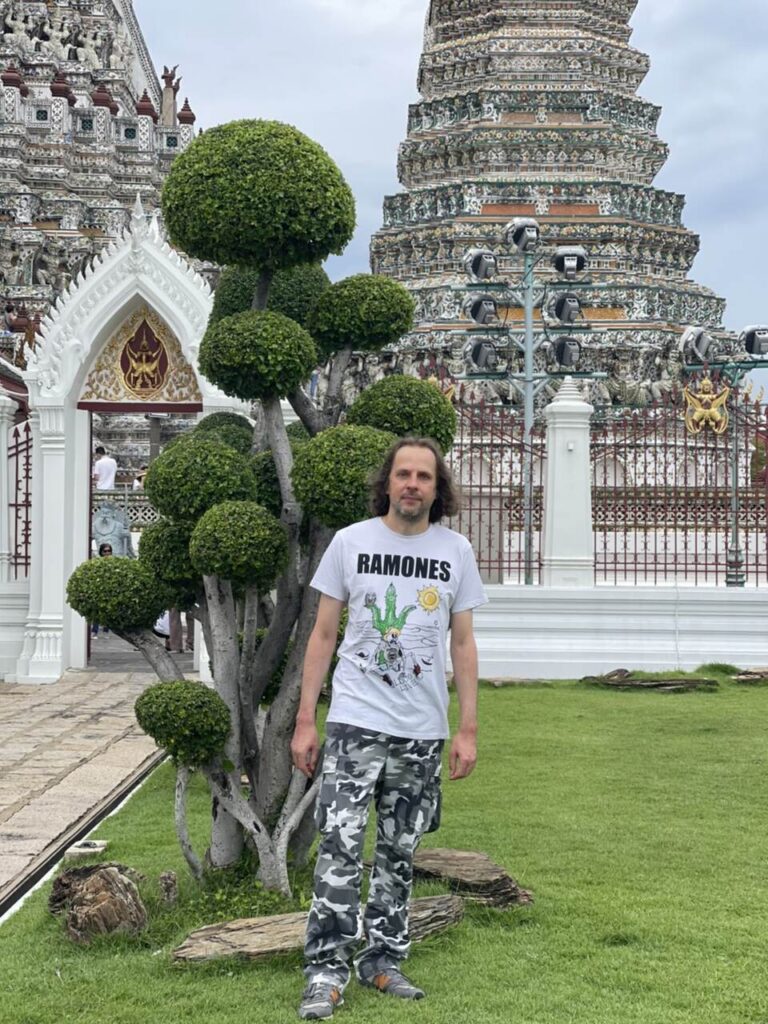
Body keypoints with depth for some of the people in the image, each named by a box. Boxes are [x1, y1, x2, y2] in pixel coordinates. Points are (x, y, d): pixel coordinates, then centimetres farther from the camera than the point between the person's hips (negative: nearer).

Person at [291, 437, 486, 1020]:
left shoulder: (455, 551, 4)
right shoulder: (351, 542, 0)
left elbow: (463, 644, 7)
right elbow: (324, 634, 3)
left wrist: (468, 730, 2)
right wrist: (305, 721, -2)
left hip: (423, 731, 2)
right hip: (356, 723, -2)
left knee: (399, 854, 10)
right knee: (341, 847, -10)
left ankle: (383, 962, 22)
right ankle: (327, 972, -3)